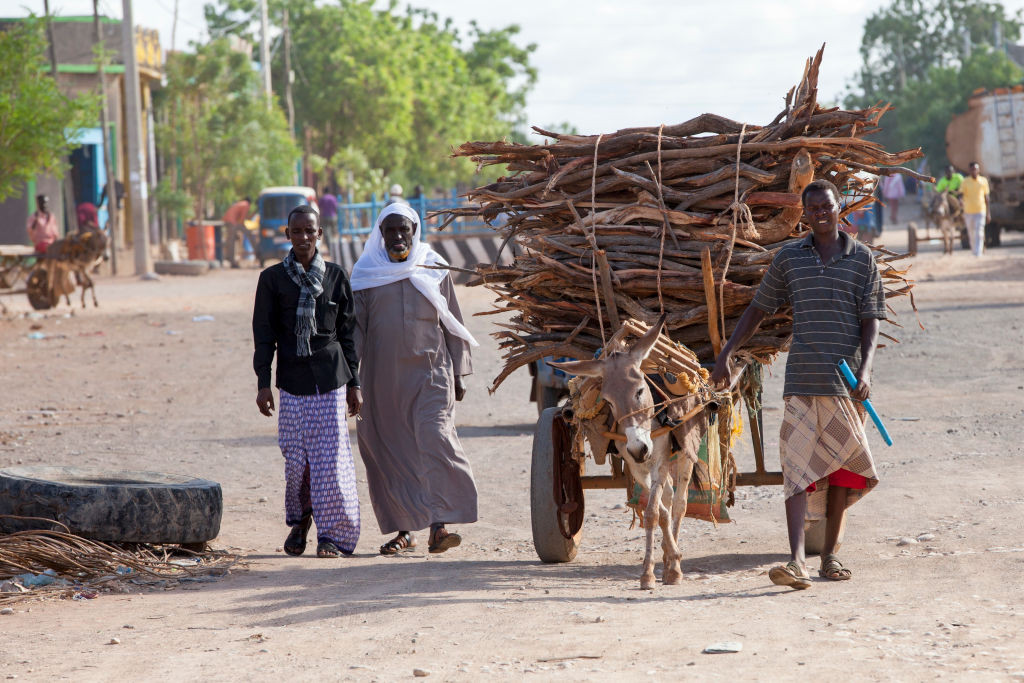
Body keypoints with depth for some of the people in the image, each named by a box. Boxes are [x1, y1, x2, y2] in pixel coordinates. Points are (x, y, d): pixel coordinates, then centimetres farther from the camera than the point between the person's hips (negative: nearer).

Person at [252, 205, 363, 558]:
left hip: (330, 377, 0)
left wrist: (353, 383, 8)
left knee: (330, 457, -6)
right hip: (292, 380, 0)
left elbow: (348, 332, 10)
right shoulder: (272, 278, 5)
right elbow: (263, 334, 5)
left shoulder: (335, 276, 7)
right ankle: (299, 520, 24)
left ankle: (331, 534, 0)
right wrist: (263, 383, -1)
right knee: (296, 459, 0)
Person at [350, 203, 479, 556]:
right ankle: (404, 530, 12)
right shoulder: (366, 274, 7)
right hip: (382, 377, 2)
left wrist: (458, 374, 9)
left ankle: (438, 526, -21)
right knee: (390, 450, 2)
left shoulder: (433, 269, 7)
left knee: (434, 441, -15)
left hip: (429, 371, -1)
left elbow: (452, 324, 11)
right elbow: (355, 328, 9)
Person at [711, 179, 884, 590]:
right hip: (803, 378, 0)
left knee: (842, 467, 7)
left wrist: (865, 370, -12)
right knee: (799, 466, -11)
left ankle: (829, 555, 19)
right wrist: (726, 354, 9)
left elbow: (870, 321, 2)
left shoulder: (862, 259, 6)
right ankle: (796, 561, -20)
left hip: (847, 381, 0)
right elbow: (758, 309, 16)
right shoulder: (788, 259, 9)